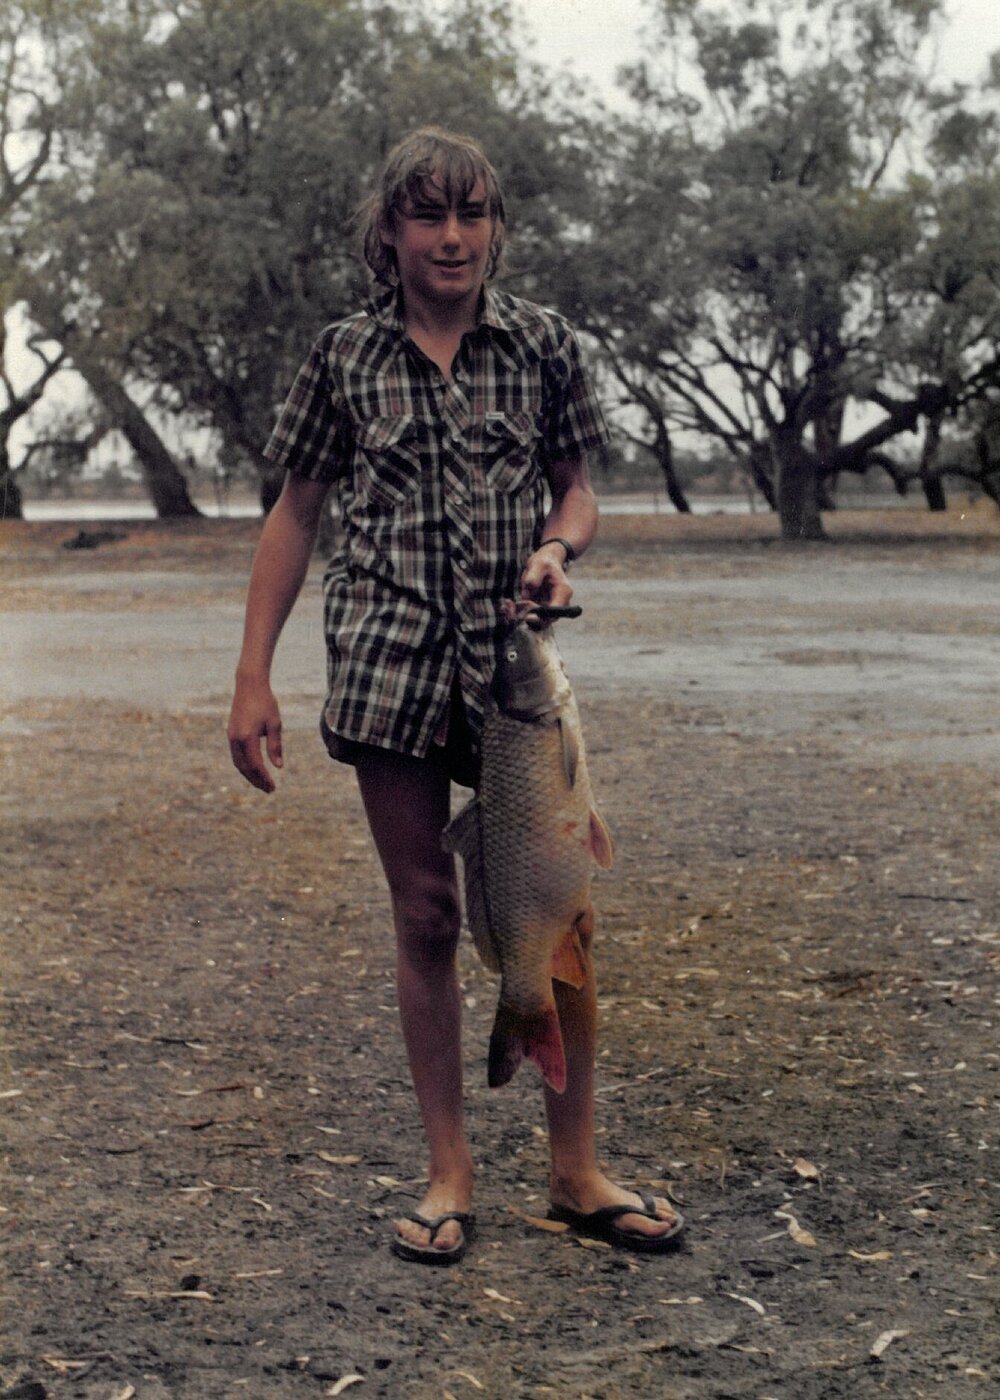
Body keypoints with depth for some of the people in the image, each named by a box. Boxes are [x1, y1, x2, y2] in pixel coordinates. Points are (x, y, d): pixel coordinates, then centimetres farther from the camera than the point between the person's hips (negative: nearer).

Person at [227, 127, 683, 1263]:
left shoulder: (541, 343, 6)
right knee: (425, 915, 4)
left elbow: (576, 489, 14)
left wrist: (558, 548, -11)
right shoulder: (344, 355, 5)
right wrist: (252, 678, 4)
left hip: (515, 660, 1)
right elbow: (294, 514, 9)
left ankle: (575, 1170, 15)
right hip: (389, 658, 0)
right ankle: (448, 1172, 16)